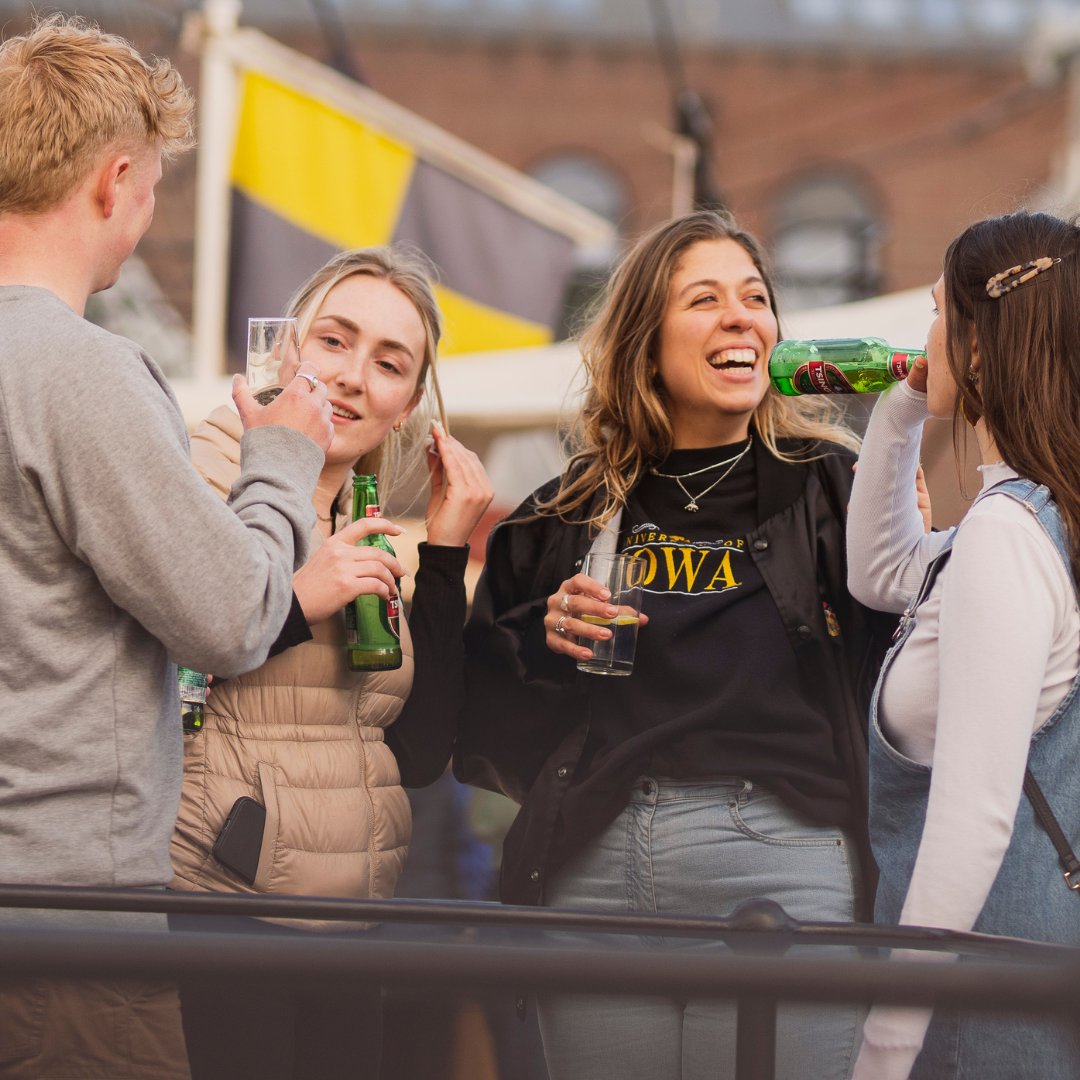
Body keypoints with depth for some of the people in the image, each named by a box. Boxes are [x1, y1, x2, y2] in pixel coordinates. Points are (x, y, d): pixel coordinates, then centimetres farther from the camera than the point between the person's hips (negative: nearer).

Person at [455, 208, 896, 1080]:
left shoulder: (828, 485, 8)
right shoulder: (574, 511, 15)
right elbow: (480, 701, 18)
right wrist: (543, 638, -1)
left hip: (784, 857, -3)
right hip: (596, 868, 3)